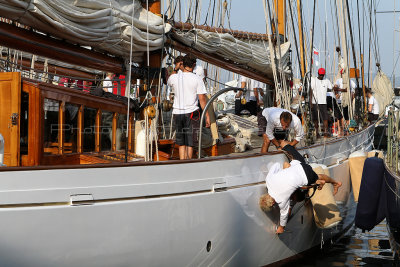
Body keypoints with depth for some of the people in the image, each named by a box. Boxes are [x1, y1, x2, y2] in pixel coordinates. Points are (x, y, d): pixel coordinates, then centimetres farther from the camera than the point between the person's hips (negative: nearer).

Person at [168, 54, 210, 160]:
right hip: (191, 112, -3)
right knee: (190, 143, 2)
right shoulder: (197, 79, -8)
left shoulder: (174, 77, -1)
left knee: (181, 143, 12)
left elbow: (169, 83, 26)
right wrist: (207, 115, -3)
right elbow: (202, 99, -9)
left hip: (177, 112, 3)